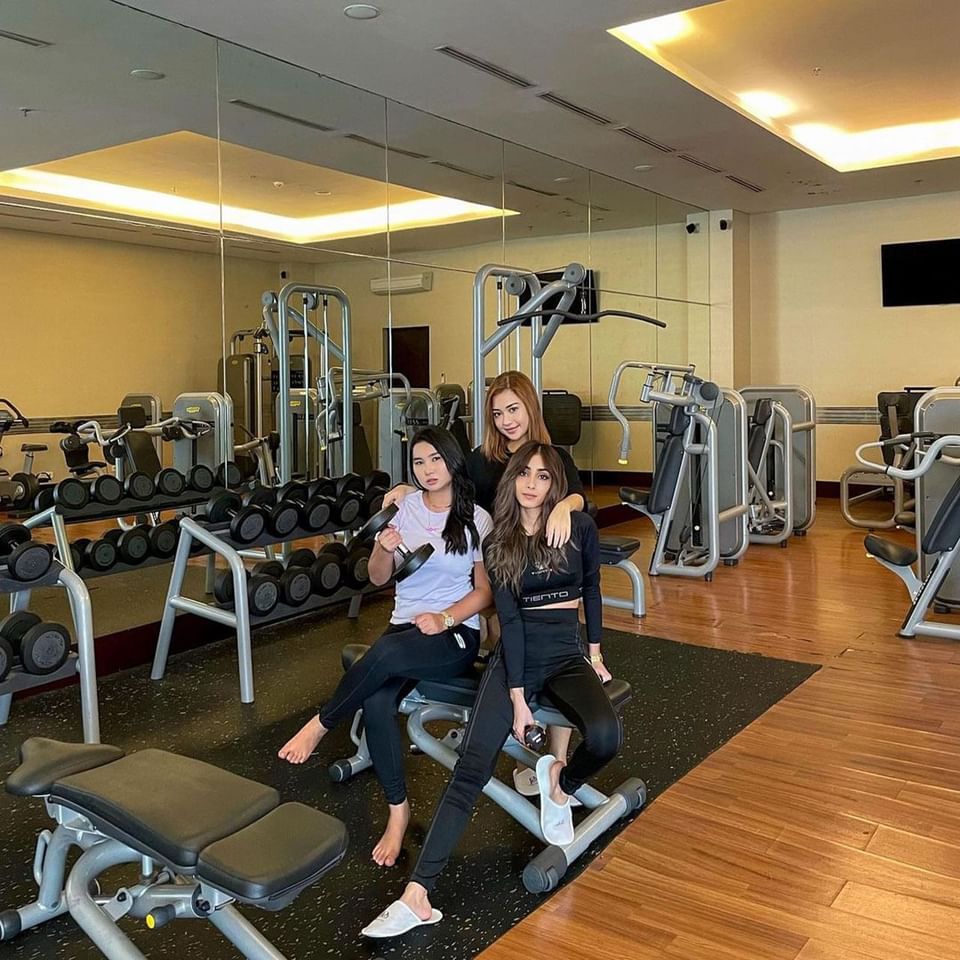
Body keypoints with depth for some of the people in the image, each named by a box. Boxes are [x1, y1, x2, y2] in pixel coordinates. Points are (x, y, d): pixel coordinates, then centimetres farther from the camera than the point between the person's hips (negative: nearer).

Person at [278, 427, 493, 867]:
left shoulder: (476, 519, 0)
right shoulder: (404, 507, 7)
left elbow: (485, 590, 0)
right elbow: (377, 577, 8)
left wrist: (445, 618, -17)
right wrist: (384, 549, -15)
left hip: (456, 634, -3)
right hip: (405, 627, 3)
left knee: (385, 653, -36)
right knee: (376, 702, -28)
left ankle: (321, 725, -12)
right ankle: (398, 810, -11)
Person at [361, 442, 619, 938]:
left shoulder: (579, 527, -1)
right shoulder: (498, 543, 0)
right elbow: (510, 619, -7)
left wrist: (596, 654, 15)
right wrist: (517, 698, -12)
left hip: (567, 654, 1)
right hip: (516, 655, 0)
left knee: (604, 736, -31)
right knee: (472, 763, -18)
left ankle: (559, 781, 4)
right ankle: (418, 893, -23)